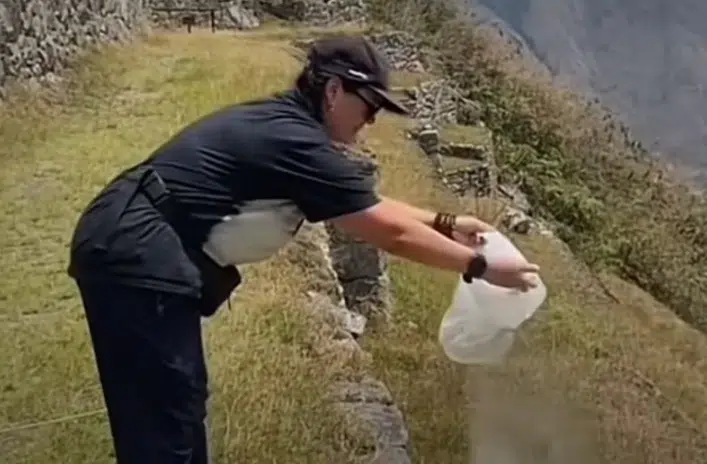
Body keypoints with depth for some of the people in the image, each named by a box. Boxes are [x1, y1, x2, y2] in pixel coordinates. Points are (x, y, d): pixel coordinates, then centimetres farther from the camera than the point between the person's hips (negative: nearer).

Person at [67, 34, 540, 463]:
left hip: (121, 245, 11)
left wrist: (444, 223, 23)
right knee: (164, 419, -3)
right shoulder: (297, 143, -16)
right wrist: (480, 266, -1)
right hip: (142, 261, -11)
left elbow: (369, 206, 22)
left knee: (178, 403, 20)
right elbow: (392, 233, -11)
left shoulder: (282, 126, 14)